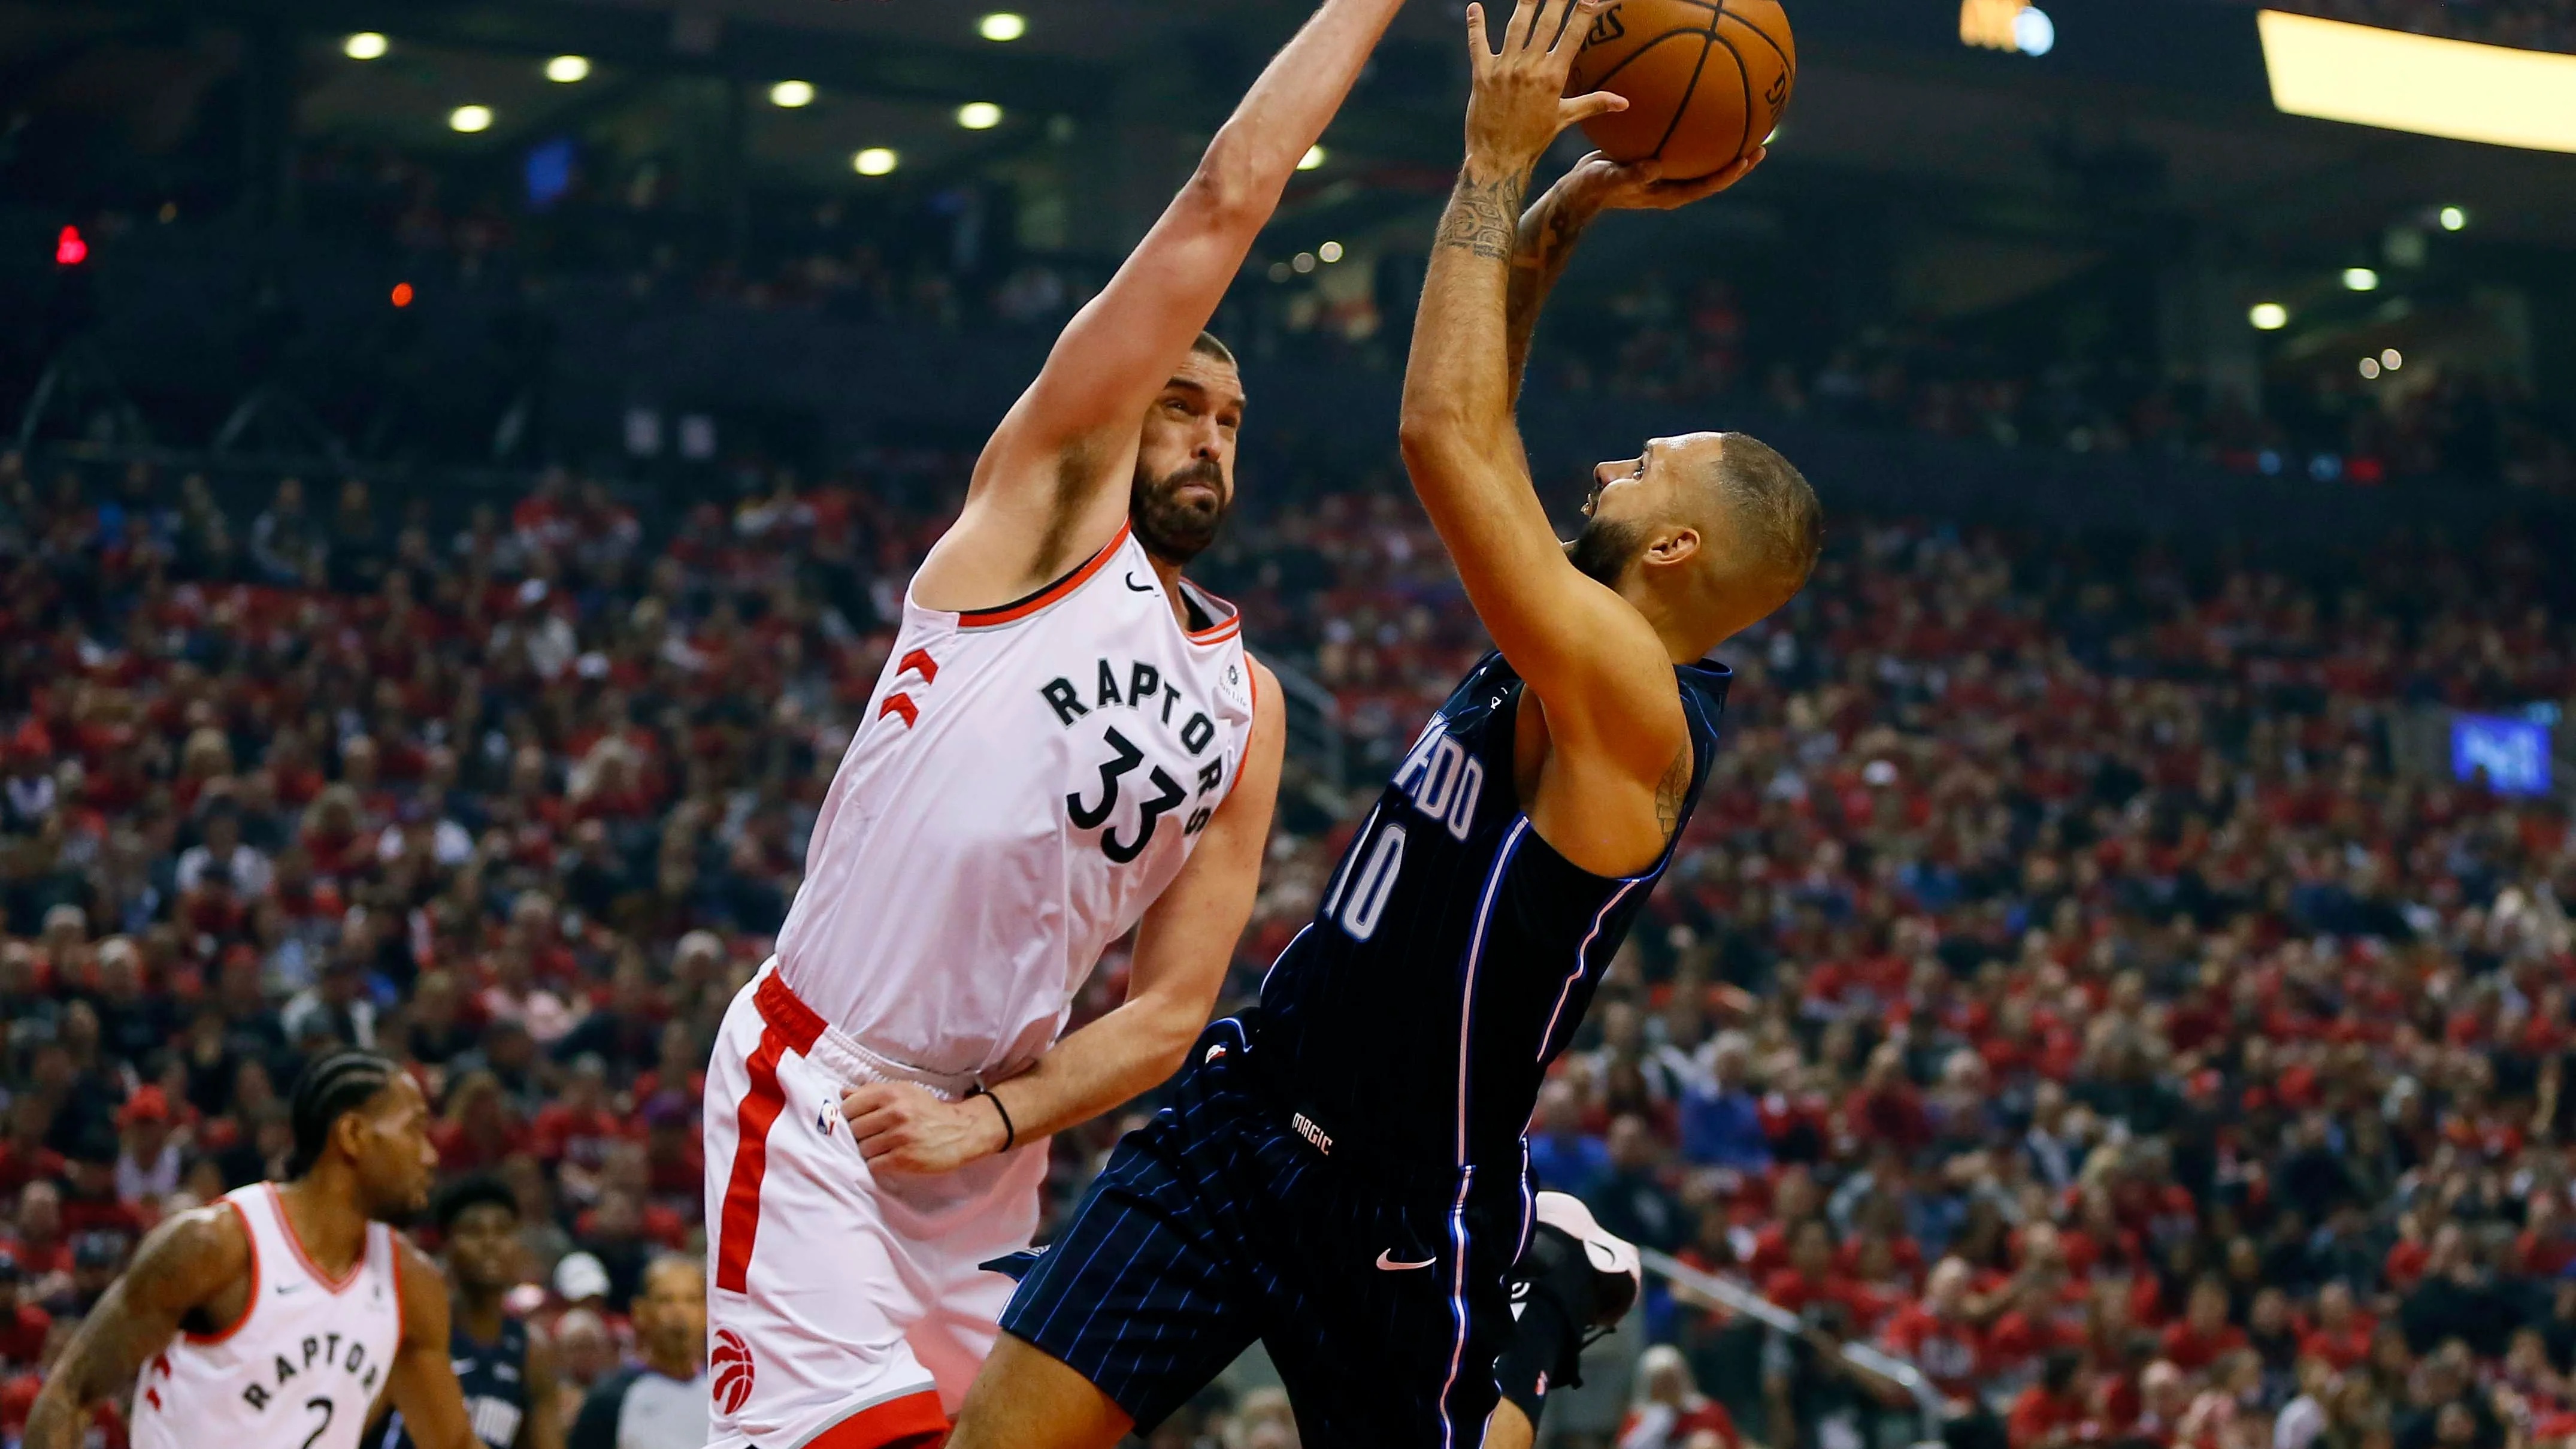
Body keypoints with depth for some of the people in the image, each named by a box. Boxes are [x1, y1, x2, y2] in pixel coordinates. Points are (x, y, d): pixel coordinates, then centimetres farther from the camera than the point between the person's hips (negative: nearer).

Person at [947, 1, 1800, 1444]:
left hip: (1403, 1203, -7)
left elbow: (1449, 434, -25)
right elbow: (1475, 440, 14)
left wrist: (1500, 164, -18)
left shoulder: (1633, 708, -19)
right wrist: (1565, 213, 6)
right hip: (1246, 1109, 7)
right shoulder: (1565, 644, 4)